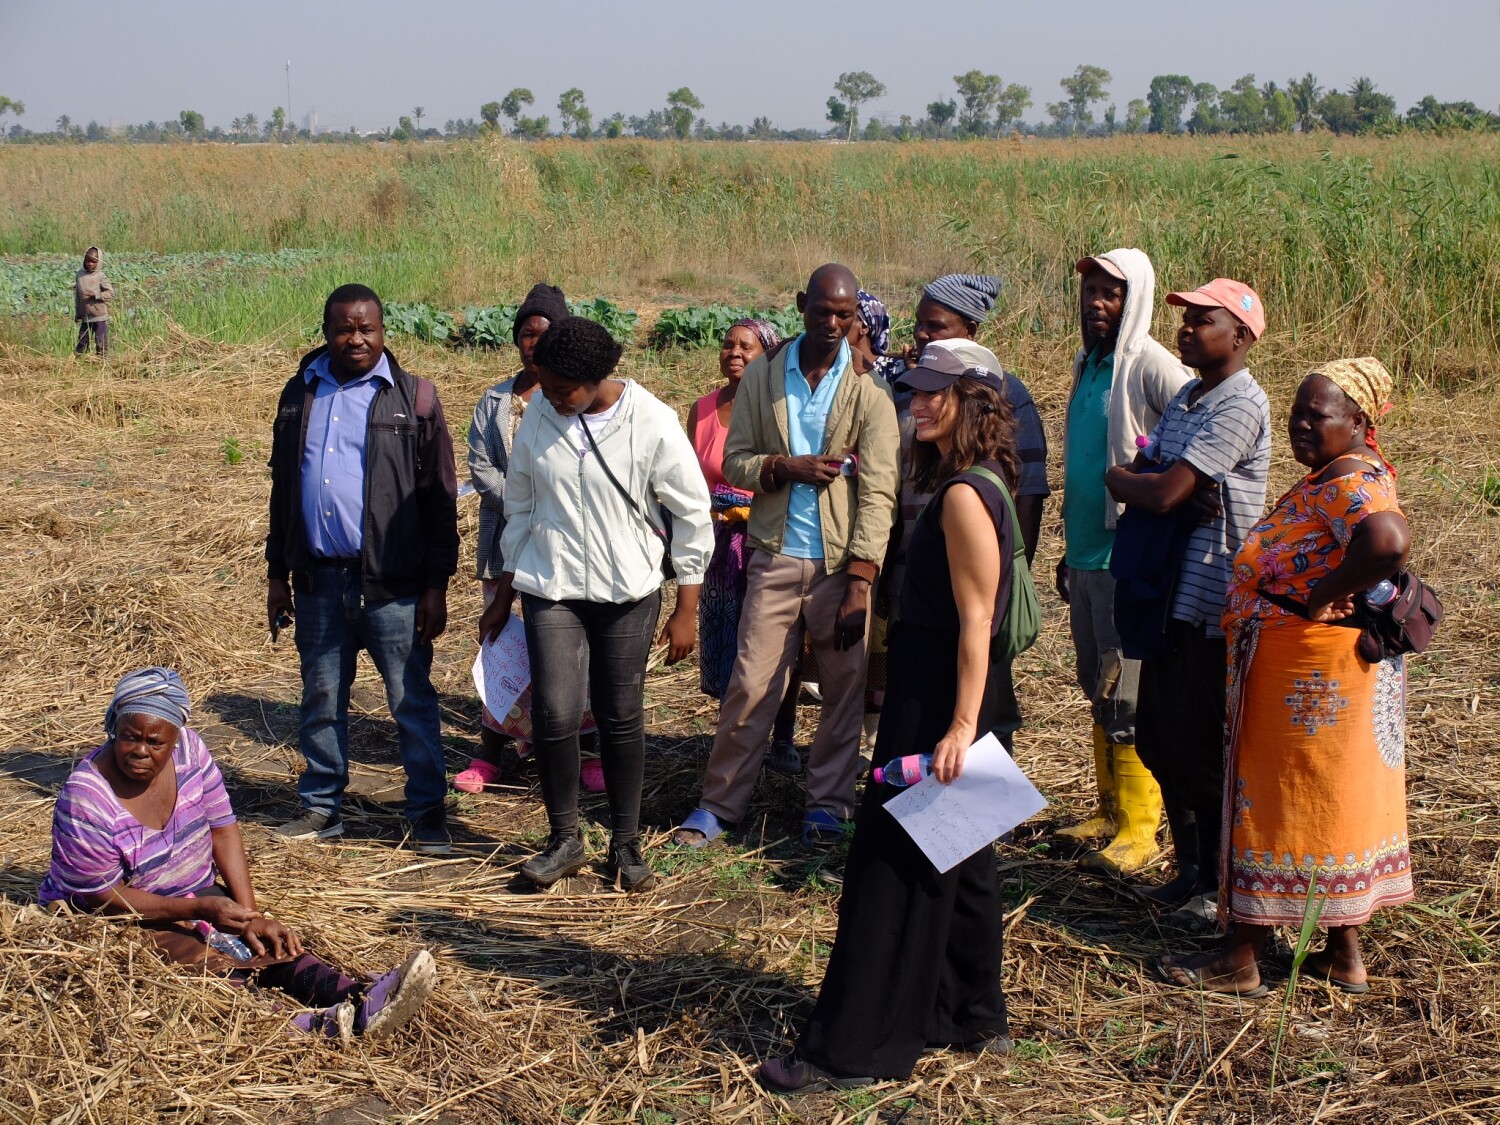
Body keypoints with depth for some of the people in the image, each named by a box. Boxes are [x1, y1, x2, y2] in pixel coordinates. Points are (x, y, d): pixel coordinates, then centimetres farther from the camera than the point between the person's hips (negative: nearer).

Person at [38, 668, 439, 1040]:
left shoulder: (188, 749, -9)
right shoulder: (87, 799, -24)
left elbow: (222, 828, -3)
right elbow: (103, 897, -21)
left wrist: (251, 914, -13)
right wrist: (200, 909, -27)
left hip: (195, 895, 6)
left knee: (271, 943, -22)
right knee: (203, 962, -34)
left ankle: (358, 1001, -46)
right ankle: (297, 1025, -58)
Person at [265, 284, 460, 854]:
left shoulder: (413, 397, -2)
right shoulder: (301, 394, 10)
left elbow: (440, 499, -3)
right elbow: (282, 488, 16)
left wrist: (436, 586, -7)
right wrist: (278, 573, 13)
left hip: (391, 583, -4)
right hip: (318, 579, 4)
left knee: (411, 702, 2)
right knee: (321, 700, 12)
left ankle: (427, 812, 12)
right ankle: (321, 807, 24)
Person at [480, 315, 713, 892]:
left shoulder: (652, 423, -13)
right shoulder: (540, 415, -3)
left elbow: (692, 515, -5)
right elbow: (520, 507, 10)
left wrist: (686, 610, -5)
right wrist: (503, 597, 13)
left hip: (627, 592, -2)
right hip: (550, 588, 2)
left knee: (622, 717, 6)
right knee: (553, 714, -6)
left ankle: (625, 844, 21)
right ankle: (565, 841, 12)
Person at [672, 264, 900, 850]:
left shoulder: (869, 389, -2)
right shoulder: (762, 376, 5)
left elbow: (878, 492, -6)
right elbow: (735, 462, 7)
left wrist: (860, 583, -13)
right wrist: (787, 467, -14)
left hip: (841, 564, -1)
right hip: (776, 558, 1)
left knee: (844, 690, 7)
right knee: (751, 686, 2)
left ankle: (827, 802, 21)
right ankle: (719, 803, 13)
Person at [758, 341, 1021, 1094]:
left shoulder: (963, 495, -19)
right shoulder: (975, 482, 12)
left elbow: (975, 623, -23)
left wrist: (961, 727, -26)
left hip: (939, 703, -10)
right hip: (947, 699, 10)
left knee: (892, 868, -5)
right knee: (958, 861, 18)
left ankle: (853, 1050, 2)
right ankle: (973, 1017, 30)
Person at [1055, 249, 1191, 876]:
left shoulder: (1150, 366, -12)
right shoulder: (1086, 364, 13)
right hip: (1086, 557, 8)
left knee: (1128, 697, -5)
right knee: (1098, 691, 14)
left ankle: (1139, 828, 3)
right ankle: (1110, 810, 24)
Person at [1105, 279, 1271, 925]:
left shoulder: (1240, 406, -16)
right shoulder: (1185, 399, 14)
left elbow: (1164, 492, -21)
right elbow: (1130, 478, 13)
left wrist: (1124, 478, -2)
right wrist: (1140, 477, -9)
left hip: (1214, 603, -9)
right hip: (1168, 592, 9)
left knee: (1200, 750, -1)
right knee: (1157, 738, 14)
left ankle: (1219, 885, 13)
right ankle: (1190, 868, 27)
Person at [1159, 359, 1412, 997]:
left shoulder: (1349, 481, -21)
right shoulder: (1332, 476, 11)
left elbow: (1389, 540, -40)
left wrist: (1325, 597, -28)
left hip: (1312, 674, -10)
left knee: (1279, 805, 0)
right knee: (1331, 805, 15)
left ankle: (1241, 958, 12)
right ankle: (1344, 956, 25)